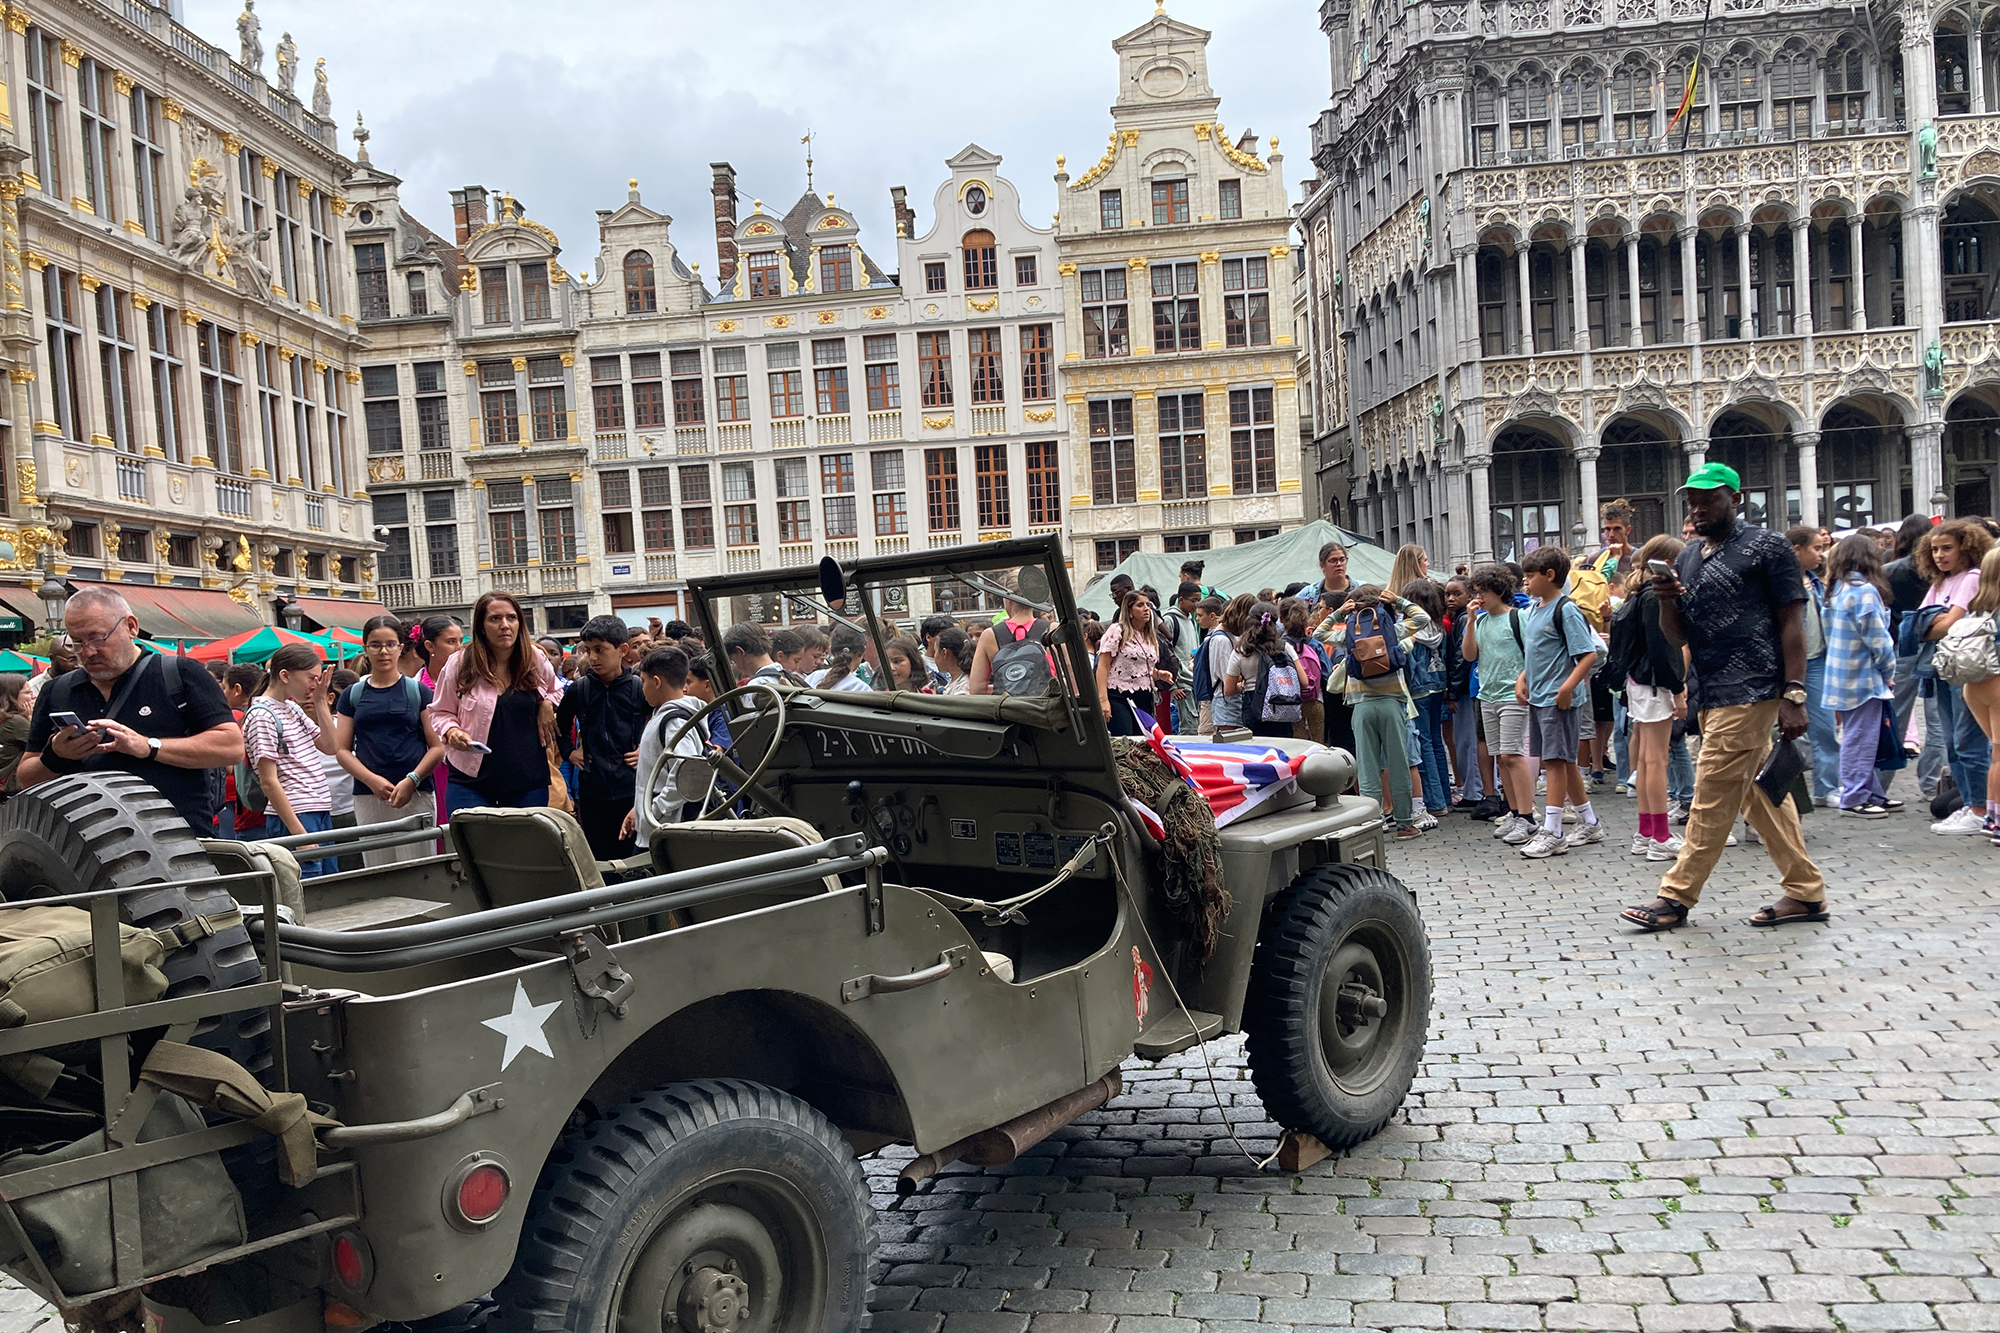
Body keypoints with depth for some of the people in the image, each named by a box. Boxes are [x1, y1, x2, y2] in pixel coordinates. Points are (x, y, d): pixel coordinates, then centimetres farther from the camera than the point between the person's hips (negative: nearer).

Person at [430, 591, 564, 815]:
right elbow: (440, 712, 8)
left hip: (528, 781, 2)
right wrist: (452, 731, -13)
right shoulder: (460, 664, -2)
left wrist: (547, 705, 2)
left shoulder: (536, 661, 4)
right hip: (472, 781, -2)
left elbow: (555, 690, 25)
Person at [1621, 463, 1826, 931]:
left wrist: (1794, 695, -16)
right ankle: (1805, 891, 20)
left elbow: (1792, 622, -9)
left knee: (1712, 798, -6)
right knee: (1761, 795, 12)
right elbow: (1677, 636, 15)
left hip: (1749, 691, -8)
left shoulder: (1767, 547, -5)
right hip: (1712, 695, 8)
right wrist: (1666, 600, -7)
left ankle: (1676, 897, -1)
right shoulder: (1688, 558, 16)